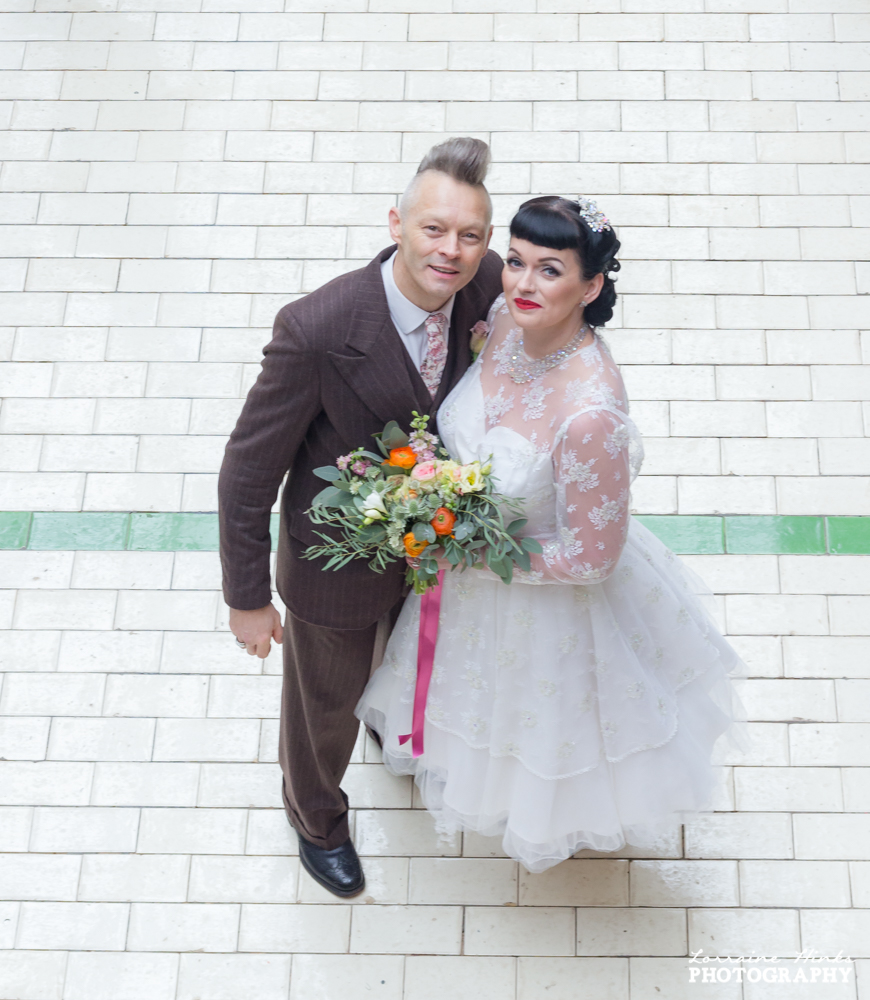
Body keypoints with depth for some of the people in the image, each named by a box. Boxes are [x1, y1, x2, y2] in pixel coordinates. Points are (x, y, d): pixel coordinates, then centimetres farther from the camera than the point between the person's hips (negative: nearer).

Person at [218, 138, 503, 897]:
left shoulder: (488, 284, -22)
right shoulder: (316, 331, -37)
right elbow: (248, 473, -24)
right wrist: (248, 598, -15)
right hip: (339, 562, -4)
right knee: (327, 701, 23)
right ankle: (317, 820, 58)